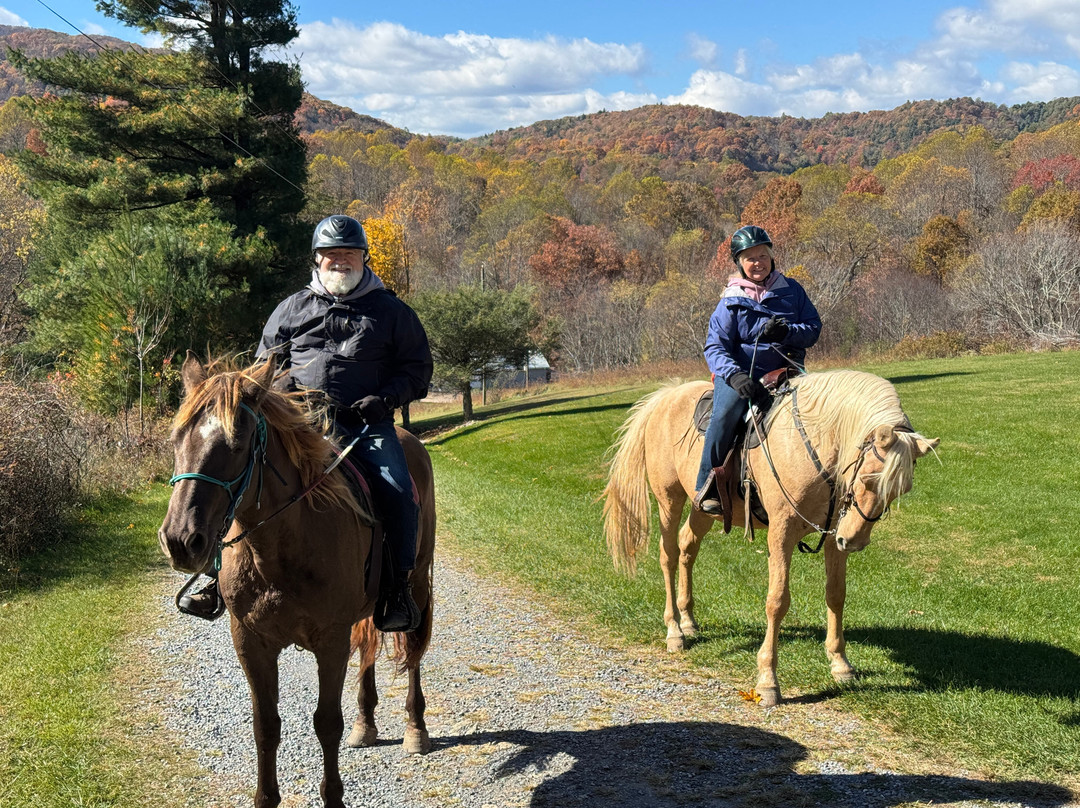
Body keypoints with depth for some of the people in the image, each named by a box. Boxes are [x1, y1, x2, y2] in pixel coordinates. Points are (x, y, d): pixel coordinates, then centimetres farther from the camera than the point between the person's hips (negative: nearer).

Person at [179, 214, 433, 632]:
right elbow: (264, 362, 24)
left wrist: (385, 398, -7)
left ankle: (397, 587, -13)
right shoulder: (293, 308, 15)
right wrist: (279, 380, 1)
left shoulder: (391, 311, 10)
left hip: (367, 424, -1)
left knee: (398, 492, -25)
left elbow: (418, 369, 11)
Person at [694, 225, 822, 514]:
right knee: (726, 412, -31)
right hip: (740, 374, -2)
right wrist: (735, 375, -26)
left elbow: (814, 328, 6)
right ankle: (707, 487, -22)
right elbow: (715, 347, -7)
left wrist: (787, 331, -16)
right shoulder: (732, 301, 2)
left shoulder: (791, 290, 9)